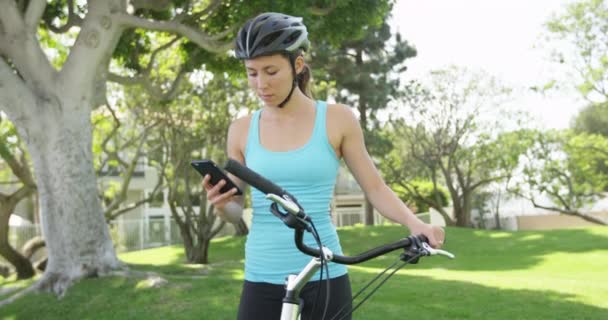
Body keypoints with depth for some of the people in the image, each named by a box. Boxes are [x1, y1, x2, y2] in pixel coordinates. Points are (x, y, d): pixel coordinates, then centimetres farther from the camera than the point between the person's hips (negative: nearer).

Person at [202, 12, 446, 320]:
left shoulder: (337, 119, -2)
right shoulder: (242, 130, 4)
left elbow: (375, 188, 2)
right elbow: (235, 211, 11)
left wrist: (414, 222, -16)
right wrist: (219, 204, -12)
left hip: (324, 278, -2)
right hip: (262, 281, 2)